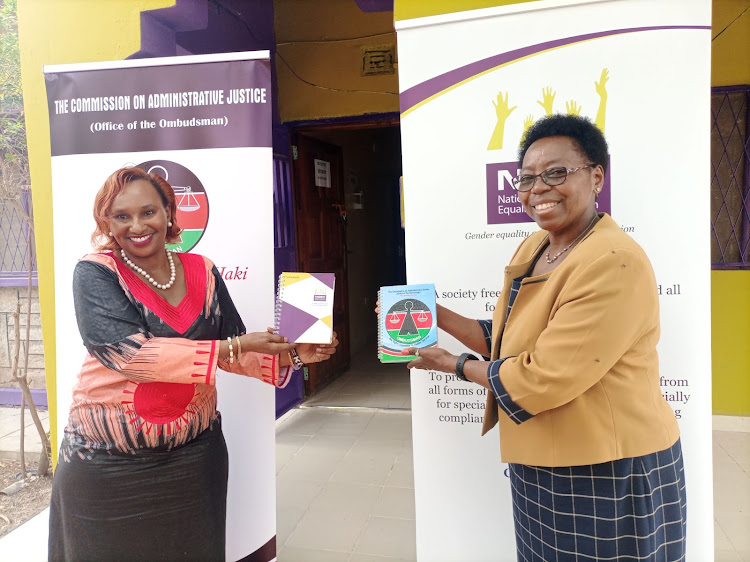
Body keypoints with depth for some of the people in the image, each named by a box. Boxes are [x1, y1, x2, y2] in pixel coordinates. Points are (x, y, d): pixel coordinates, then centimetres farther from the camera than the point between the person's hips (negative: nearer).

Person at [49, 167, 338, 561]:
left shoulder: (202, 272, 1)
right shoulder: (95, 273, -10)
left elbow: (235, 350, 6)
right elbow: (128, 352, -24)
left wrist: (291, 356, -11)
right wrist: (232, 347, -26)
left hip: (193, 453, 3)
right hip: (109, 459, -3)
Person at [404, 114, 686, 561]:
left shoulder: (614, 263, -24)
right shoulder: (533, 249, 4)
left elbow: (543, 378, -25)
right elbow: (507, 340, 11)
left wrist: (456, 365, -11)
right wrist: (435, 316, 4)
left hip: (608, 477, -8)